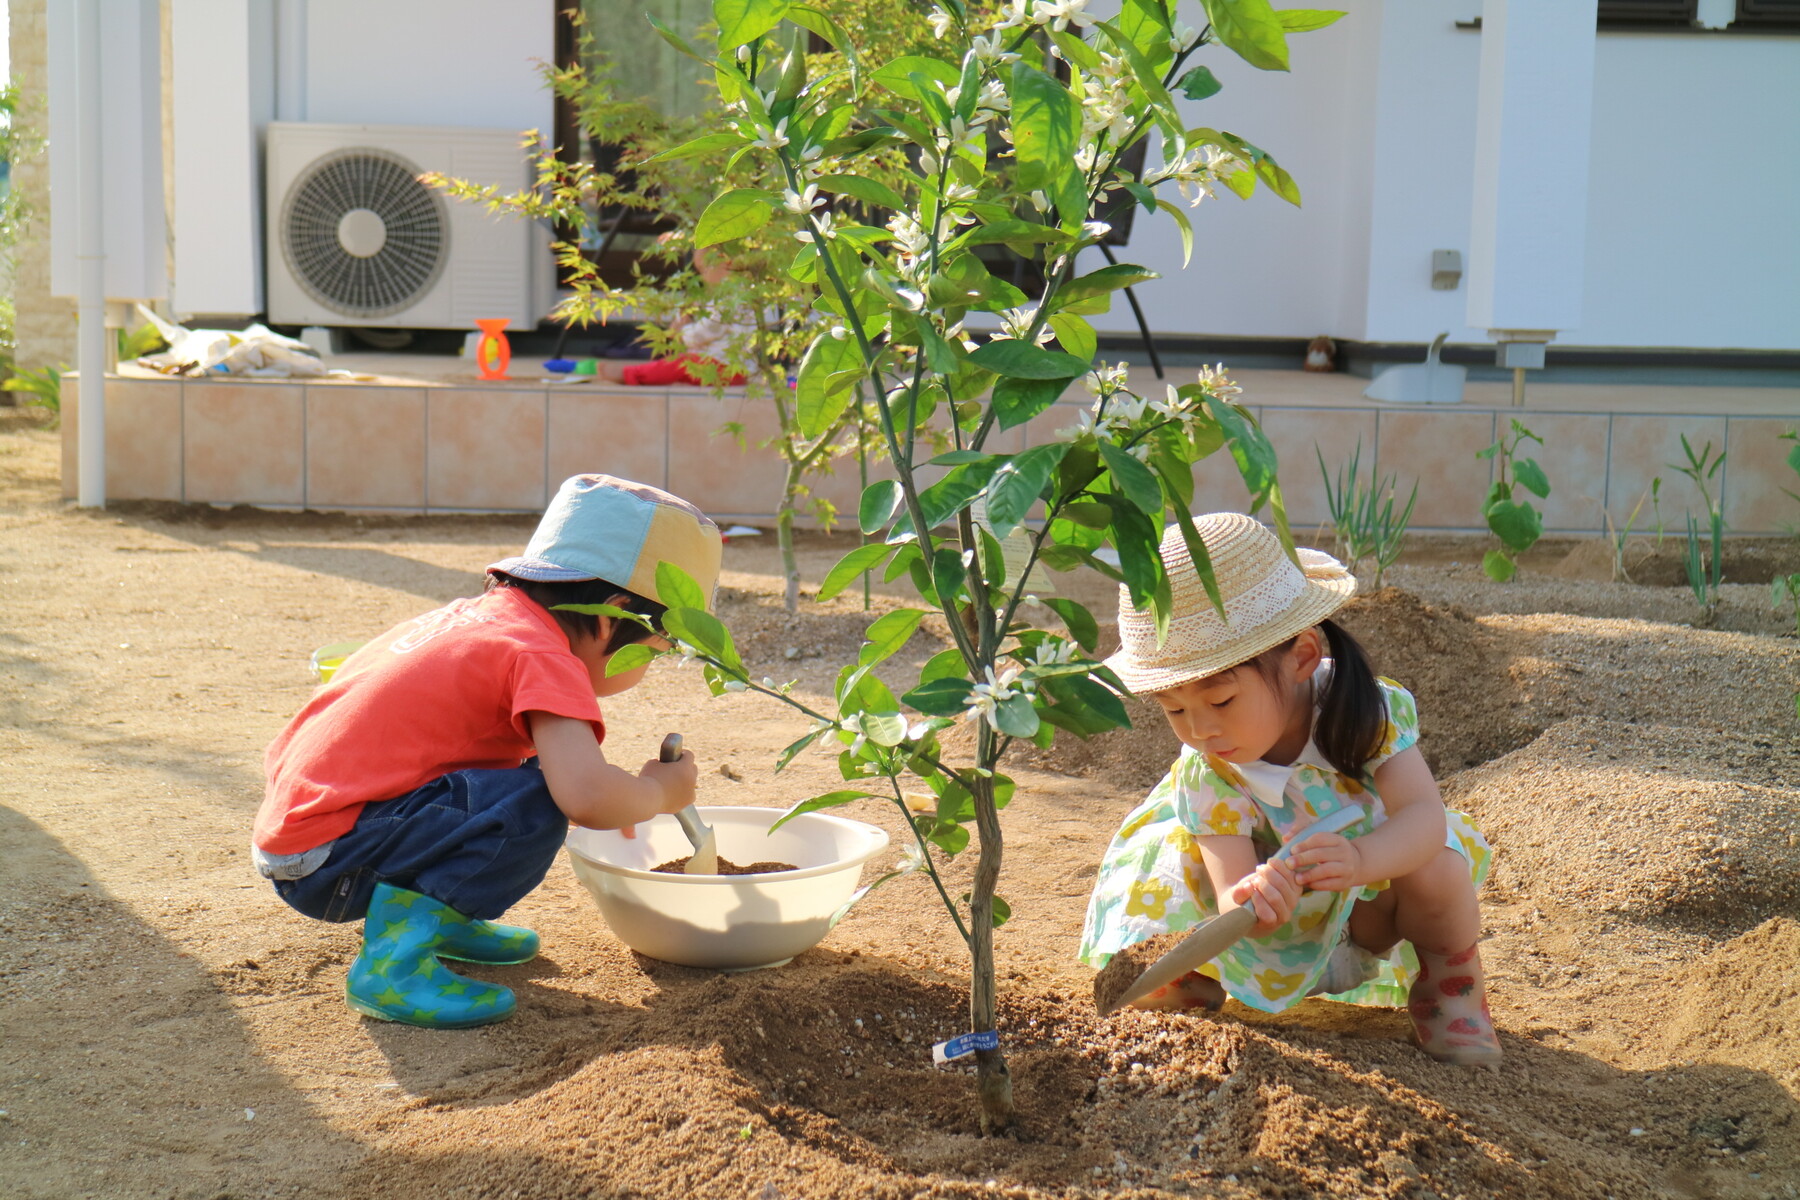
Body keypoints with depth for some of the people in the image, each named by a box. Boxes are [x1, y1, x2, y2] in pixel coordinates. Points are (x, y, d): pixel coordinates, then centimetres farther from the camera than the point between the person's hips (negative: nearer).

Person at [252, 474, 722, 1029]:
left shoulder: (482, 611, 12)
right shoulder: (541, 657, -15)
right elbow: (587, 796, -29)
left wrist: (612, 798, 26)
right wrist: (660, 790, -8)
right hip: (323, 862, -10)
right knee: (531, 807, -24)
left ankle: (436, 916, 14)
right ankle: (393, 961, -17)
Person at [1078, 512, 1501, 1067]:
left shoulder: (1365, 710, -26)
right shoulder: (1207, 774, -25)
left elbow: (1425, 814, -36)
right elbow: (1230, 888, -30)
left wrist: (1359, 859, -58)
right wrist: (1247, 902, -56)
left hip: (1366, 906, 0)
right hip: (1271, 929, 0)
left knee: (1437, 870, -33)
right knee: (1156, 987, -22)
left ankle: (1448, 982, -2)